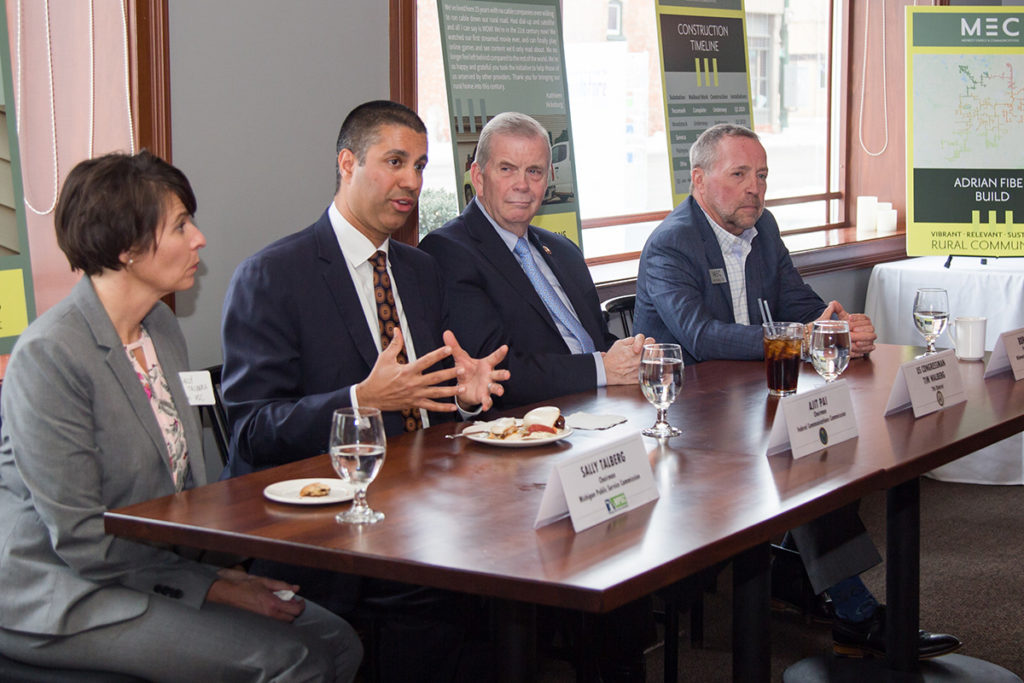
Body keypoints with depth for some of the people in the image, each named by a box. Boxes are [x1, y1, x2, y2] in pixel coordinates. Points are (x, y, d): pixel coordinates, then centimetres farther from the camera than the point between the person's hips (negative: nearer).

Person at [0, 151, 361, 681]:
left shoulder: (162, 327, 9)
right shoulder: (49, 355, -19)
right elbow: (80, 537, -20)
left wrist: (227, 570, -2)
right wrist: (210, 587, -18)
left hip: (152, 571, 9)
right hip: (61, 598, -8)